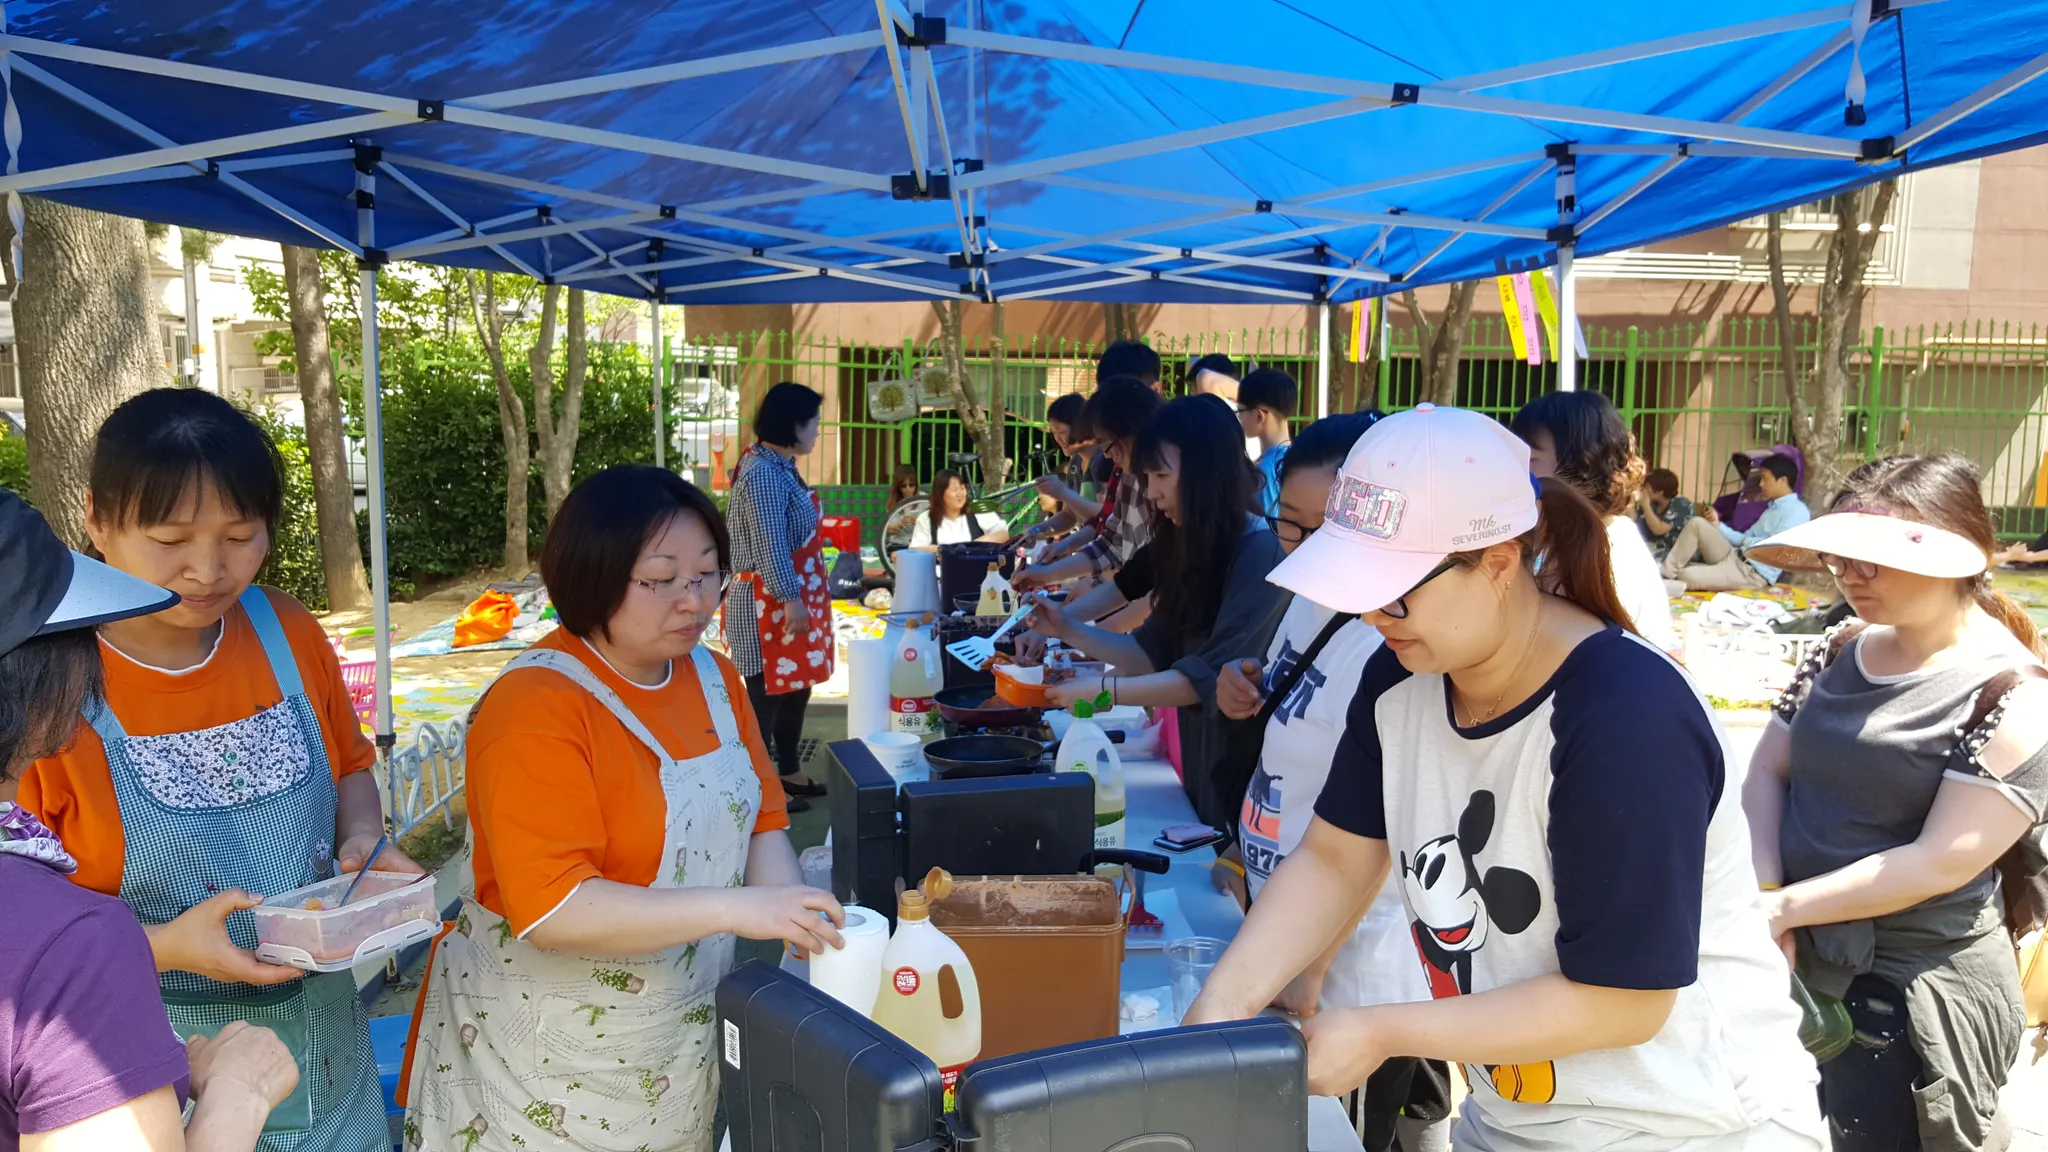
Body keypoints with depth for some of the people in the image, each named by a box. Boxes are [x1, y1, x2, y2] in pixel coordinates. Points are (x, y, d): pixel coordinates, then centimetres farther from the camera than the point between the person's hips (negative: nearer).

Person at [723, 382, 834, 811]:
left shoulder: (780, 466, 12)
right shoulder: (764, 474, -20)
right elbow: (770, 545, -24)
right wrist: (790, 598, -24)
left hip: (792, 597, 10)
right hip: (771, 603, -10)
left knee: (795, 686, 17)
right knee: (767, 692, -2)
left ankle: (790, 774, 28)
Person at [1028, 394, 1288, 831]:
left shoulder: (1261, 551, -18)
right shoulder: (1192, 547, 8)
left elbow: (1212, 677, -23)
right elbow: (1155, 653, 10)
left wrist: (1105, 690, -23)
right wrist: (1071, 630, 0)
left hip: (1250, 774, -8)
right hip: (1202, 767, 8)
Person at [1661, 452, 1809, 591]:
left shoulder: (1797, 511, -9)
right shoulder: (1773, 508, 22)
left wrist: (1748, 542, -5)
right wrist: (1717, 524, 8)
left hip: (1754, 573, -9)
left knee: (1687, 576, -29)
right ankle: (1666, 574, -7)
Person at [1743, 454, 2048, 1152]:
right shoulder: (1841, 655, 5)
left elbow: (1941, 863, -20)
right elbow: (1767, 771, 5)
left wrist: (1785, 907, -18)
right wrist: (1763, 889, -11)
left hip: (1917, 994, -6)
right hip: (1798, 963, 6)